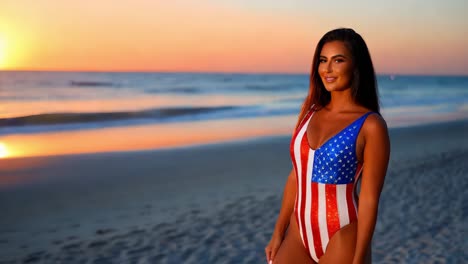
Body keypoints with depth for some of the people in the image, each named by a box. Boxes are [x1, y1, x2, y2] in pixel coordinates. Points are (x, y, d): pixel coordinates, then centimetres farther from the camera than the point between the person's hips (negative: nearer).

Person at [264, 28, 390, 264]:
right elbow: (296, 176, 8)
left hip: (341, 242, -5)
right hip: (298, 236, 5)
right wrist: (278, 232, 9)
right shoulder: (310, 112, 4)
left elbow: (369, 200, -12)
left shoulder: (370, 125, -12)